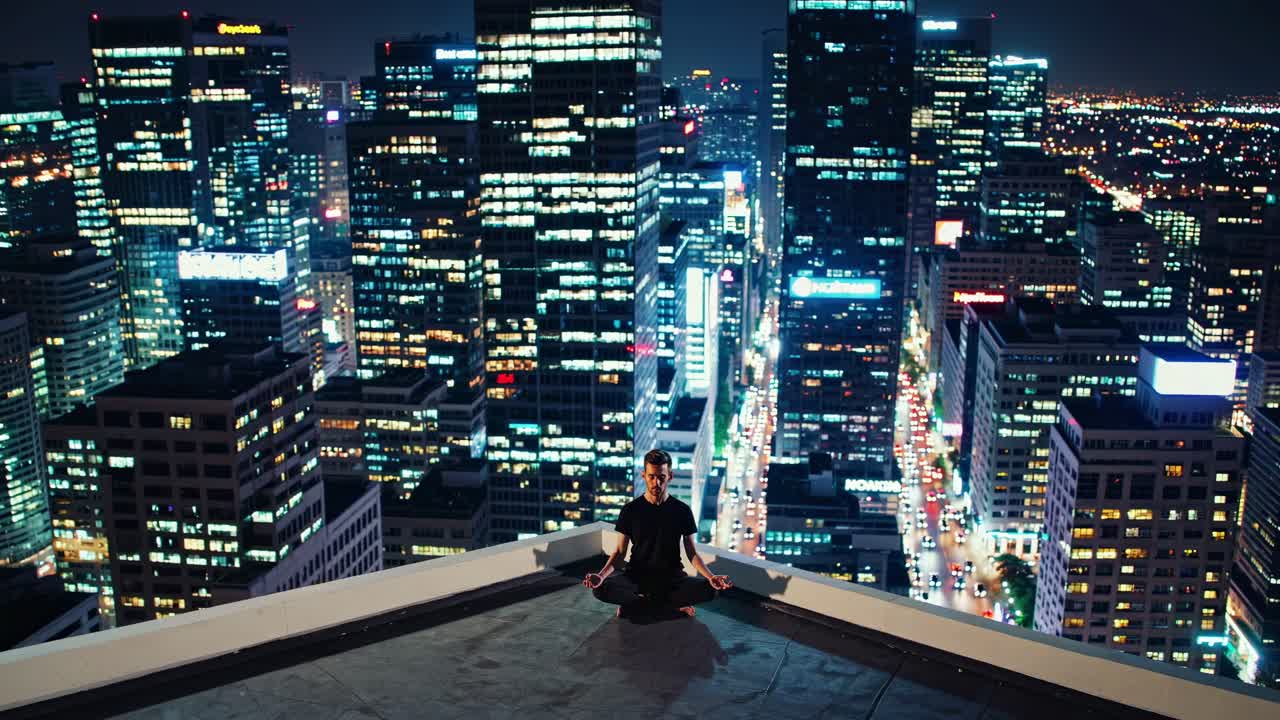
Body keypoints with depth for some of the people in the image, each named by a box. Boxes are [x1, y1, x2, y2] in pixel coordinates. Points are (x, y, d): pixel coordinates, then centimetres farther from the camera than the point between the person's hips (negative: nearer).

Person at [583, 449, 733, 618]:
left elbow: (692, 553, 2)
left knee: (709, 590, -29)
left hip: (672, 577, 0)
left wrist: (710, 577, -18)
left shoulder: (682, 510, 0)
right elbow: (620, 552, 0)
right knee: (600, 588, -29)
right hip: (637, 576, 0)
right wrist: (601, 575, -20)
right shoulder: (630, 510, -1)